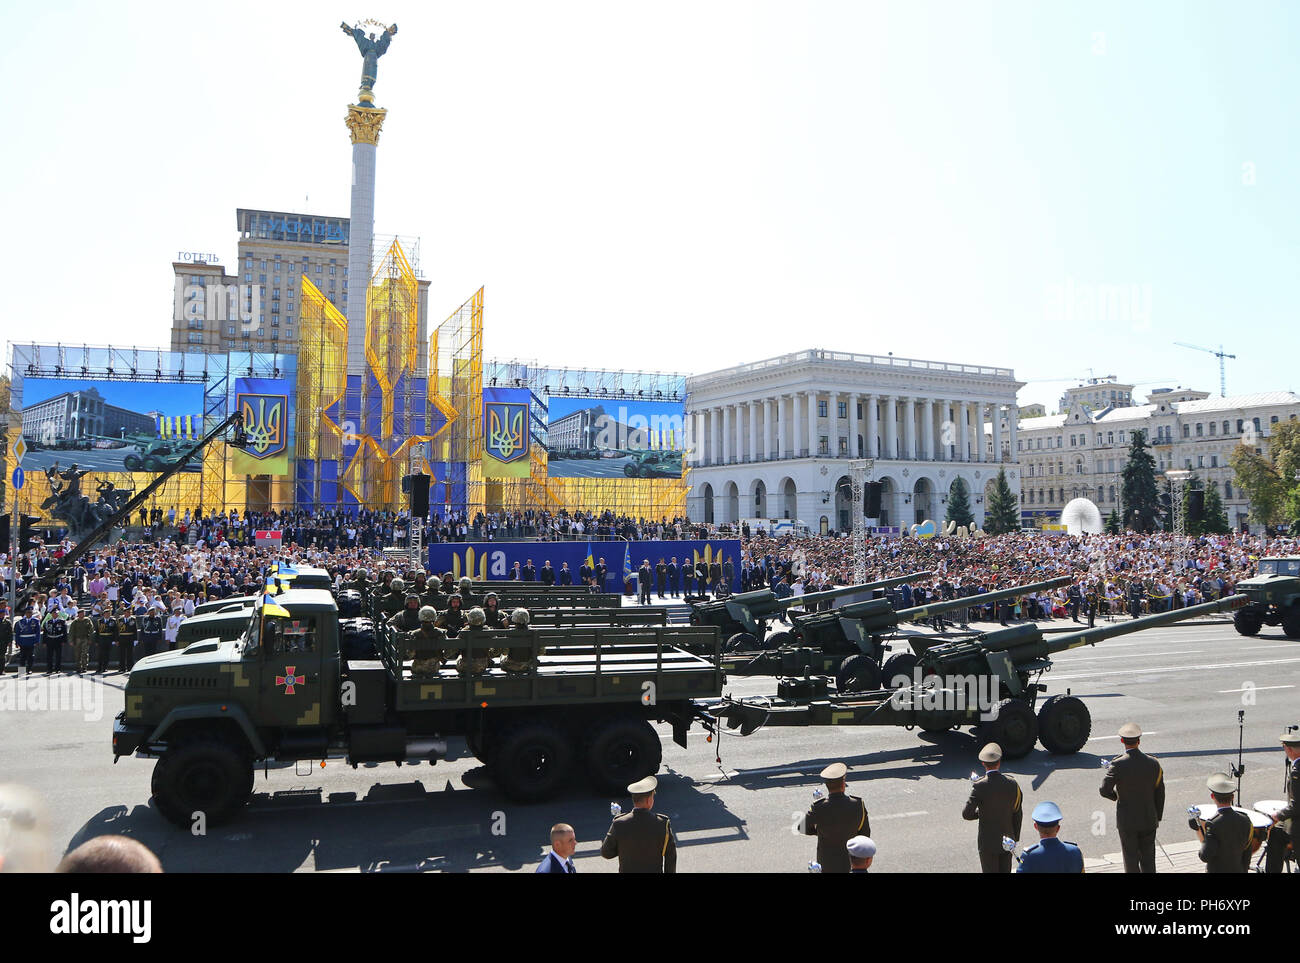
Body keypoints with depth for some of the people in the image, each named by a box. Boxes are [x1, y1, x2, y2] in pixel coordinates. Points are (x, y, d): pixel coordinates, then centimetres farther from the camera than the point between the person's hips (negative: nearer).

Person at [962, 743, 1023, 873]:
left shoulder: (979, 786, -19)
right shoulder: (1011, 783, -7)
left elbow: (966, 814, -18)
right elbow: (1018, 814, 2)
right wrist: (1015, 837, 14)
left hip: (988, 842, -4)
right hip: (1007, 839, 4)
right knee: (1005, 871, 19)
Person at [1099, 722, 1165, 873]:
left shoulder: (1117, 765, -18)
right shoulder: (1153, 763, -8)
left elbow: (1104, 790, -20)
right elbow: (1160, 793, 1)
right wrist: (1158, 817, 12)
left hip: (1127, 821, -3)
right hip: (1149, 819, 3)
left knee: (1131, 859, 11)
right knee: (1148, 858, 17)